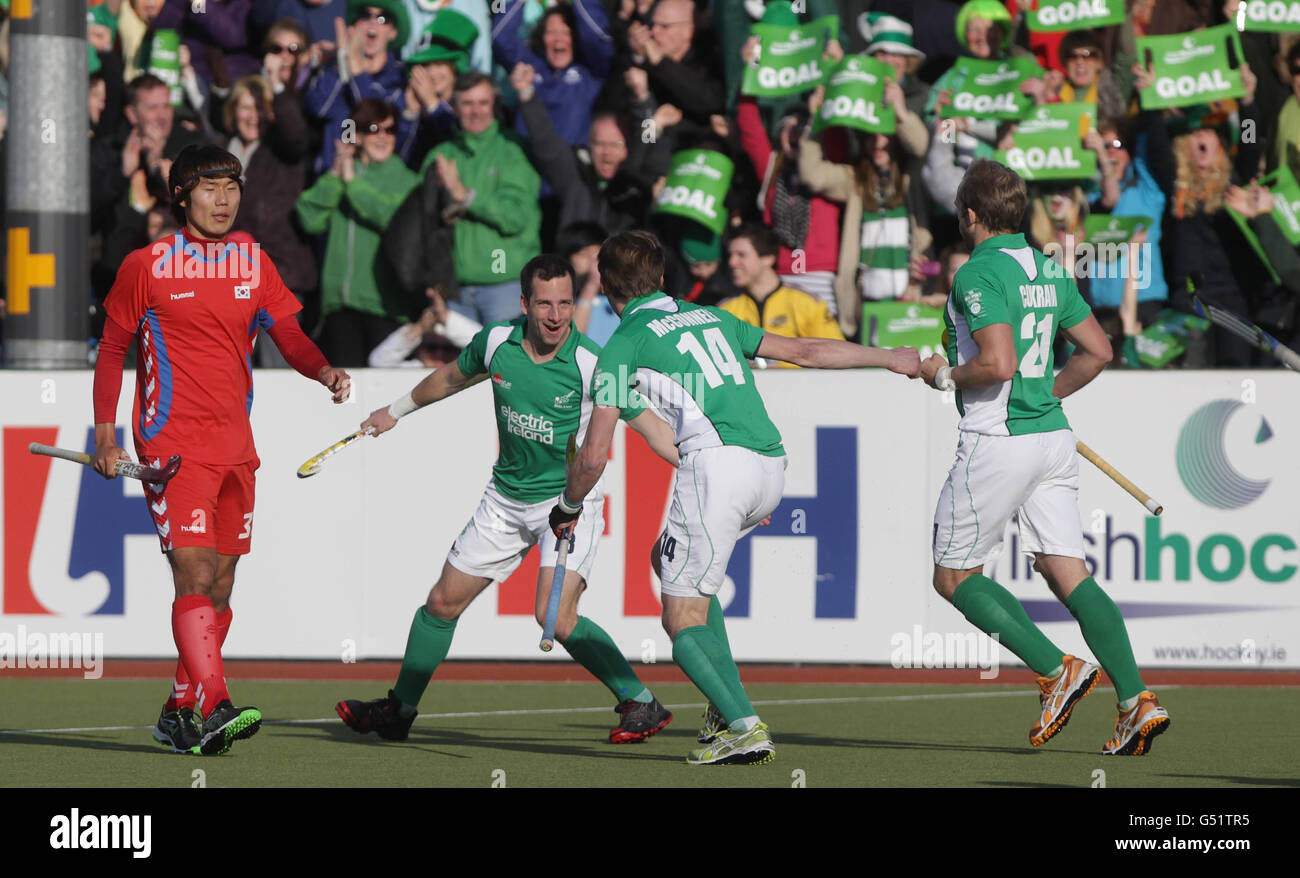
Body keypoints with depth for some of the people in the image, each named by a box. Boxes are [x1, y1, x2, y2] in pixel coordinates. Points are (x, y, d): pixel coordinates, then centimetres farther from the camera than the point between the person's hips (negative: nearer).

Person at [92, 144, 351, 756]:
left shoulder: (254, 265, 10)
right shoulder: (146, 265, -1)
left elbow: (288, 334, 6)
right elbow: (113, 346, 5)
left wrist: (324, 371, -15)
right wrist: (105, 431, -2)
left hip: (234, 447, 6)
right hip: (172, 445, -6)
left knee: (220, 586, 8)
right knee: (195, 574, -19)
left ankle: (179, 714, 19)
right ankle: (214, 709, -28)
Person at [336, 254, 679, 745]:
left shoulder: (590, 367, -22)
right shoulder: (496, 343, -8)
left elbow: (651, 428, -17)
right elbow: (453, 377, 15)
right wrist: (397, 411, 28)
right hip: (506, 498, 5)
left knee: (555, 616, -23)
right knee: (444, 601, 9)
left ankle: (642, 704, -11)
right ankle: (399, 709, 27)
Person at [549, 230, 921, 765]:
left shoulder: (623, 346, 7)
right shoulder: (712, 319, 24)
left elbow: (593, 458, 5)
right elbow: (806, 351, 26)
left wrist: (568, 508, 24)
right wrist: (889, 358, 38)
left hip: (715, 464, -7)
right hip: (770, 466, 7)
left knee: (682, 621, 2)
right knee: (666, 558, 26)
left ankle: (745, 727, -17)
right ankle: (727, 703, 16)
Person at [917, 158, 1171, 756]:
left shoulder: (979, 274, -13)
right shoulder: (1048, 271, 12)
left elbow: (998, 364, -23)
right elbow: (1098, 351, 16)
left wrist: (945, 376, -6)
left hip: (996, 441, -8)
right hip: (1053, 438, 8)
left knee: (953, 576, 6)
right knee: (1067, 573, 3)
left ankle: (1058, 669, -8)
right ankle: (1136, 700, -12)